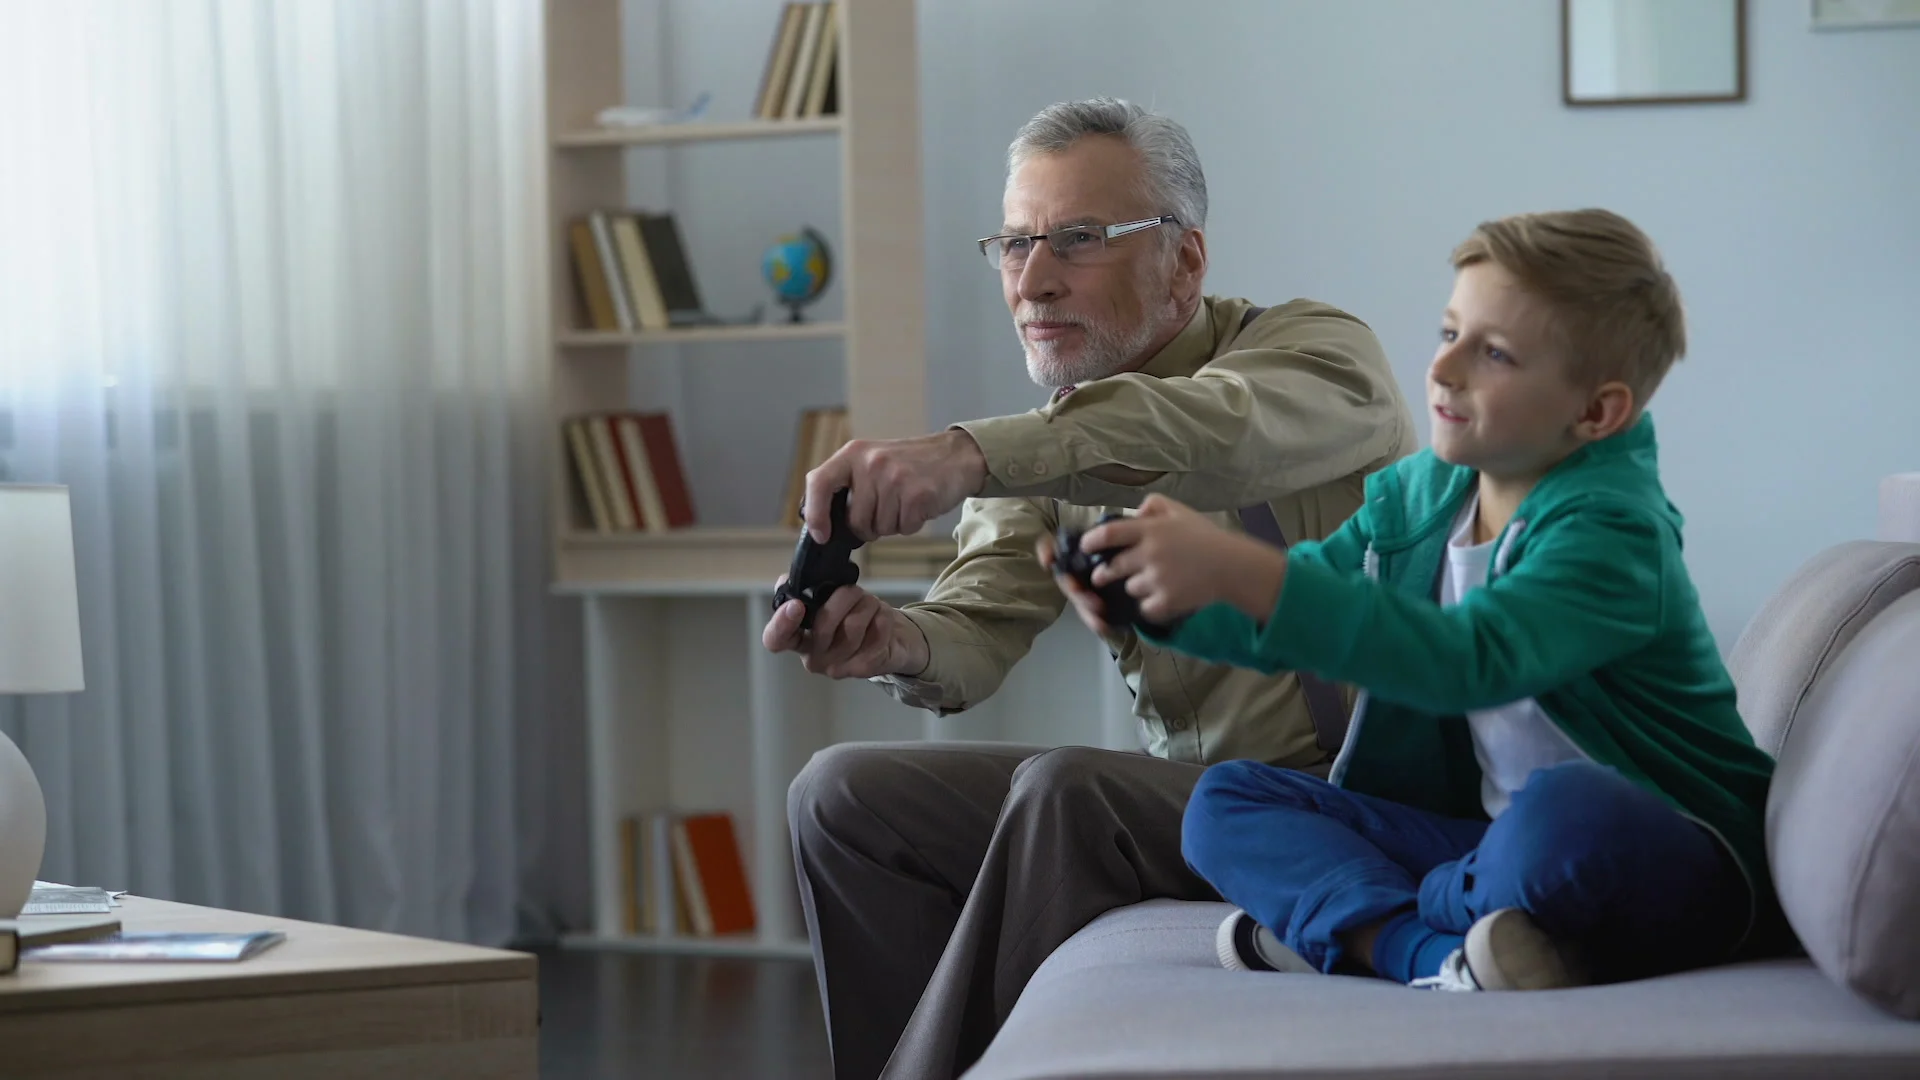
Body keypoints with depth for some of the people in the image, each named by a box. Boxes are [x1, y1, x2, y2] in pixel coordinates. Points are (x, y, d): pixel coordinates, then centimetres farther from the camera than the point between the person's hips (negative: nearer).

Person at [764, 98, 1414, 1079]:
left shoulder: (1319, 353, -11)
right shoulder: (1051, 445, 10)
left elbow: (1216, 431, -36)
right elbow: (978, 626, -7)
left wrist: (969, 454, -50)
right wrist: (899, 644, -32)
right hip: (1183, 785, 7)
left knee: (1062, 793, -31)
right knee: (842, 795, -2)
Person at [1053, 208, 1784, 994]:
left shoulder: (1609, 531, -20)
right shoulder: (1421, 494, 7)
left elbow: (1468, 659, -37)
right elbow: (1287, 619, 15)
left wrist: (1238, 572, -43)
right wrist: (1157, 598, -8)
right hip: (1494, 834, 8)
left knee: (1564, 811, -41)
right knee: (1227, 801, 0)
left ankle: (1337, 922, -13)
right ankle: (1438, 956, -26)